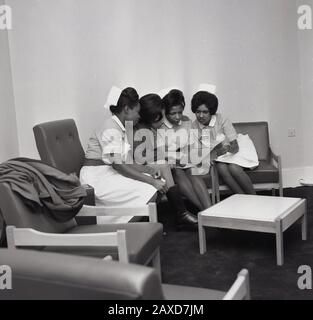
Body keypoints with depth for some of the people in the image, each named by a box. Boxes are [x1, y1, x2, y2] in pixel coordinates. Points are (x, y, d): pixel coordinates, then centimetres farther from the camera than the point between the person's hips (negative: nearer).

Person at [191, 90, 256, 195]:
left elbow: (235, 146, -16)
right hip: (214, 158, 2)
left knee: (233, 168, -32)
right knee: (221, 168, -31)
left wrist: (228, 149, -40)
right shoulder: (194, 126, -8)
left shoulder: (222, 121, -16)